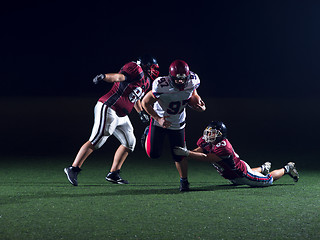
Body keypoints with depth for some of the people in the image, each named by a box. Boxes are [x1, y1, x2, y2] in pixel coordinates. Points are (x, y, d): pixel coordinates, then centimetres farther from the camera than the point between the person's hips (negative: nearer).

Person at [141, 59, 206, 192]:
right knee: (153, 154, 1)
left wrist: (199, 104, -16)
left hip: (178, 123, 2)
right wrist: (158, 119, -27)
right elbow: (145, 103, -19)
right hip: (159, 120, -2)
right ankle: (148, 134, 32)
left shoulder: (192, 82, -20)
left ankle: (184, 181, 22)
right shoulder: (161, 86, -32)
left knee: (179, 155, 0)